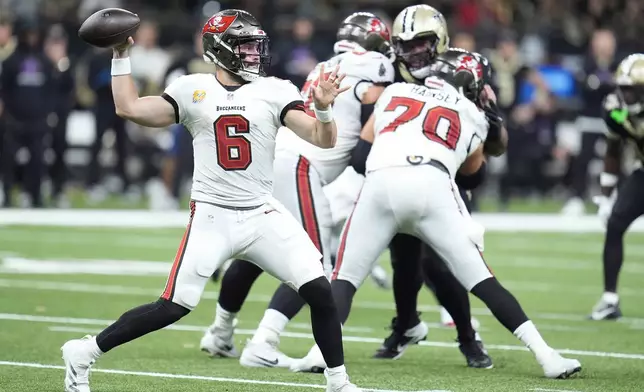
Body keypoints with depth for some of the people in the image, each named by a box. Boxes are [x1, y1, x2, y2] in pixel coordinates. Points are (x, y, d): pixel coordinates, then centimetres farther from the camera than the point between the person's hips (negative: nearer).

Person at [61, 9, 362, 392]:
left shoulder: (275, 91, 3)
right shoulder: (193, 90, 3)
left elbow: (323, 139, -4)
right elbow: (129, 108, 2)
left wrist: (323, 108, -23)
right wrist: (121, 57, 1)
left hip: (263, 214, 2)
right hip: (211, 217, -2)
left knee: (320, 292, -9)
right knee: (173, 308, -6)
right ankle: (84, 352, 9)